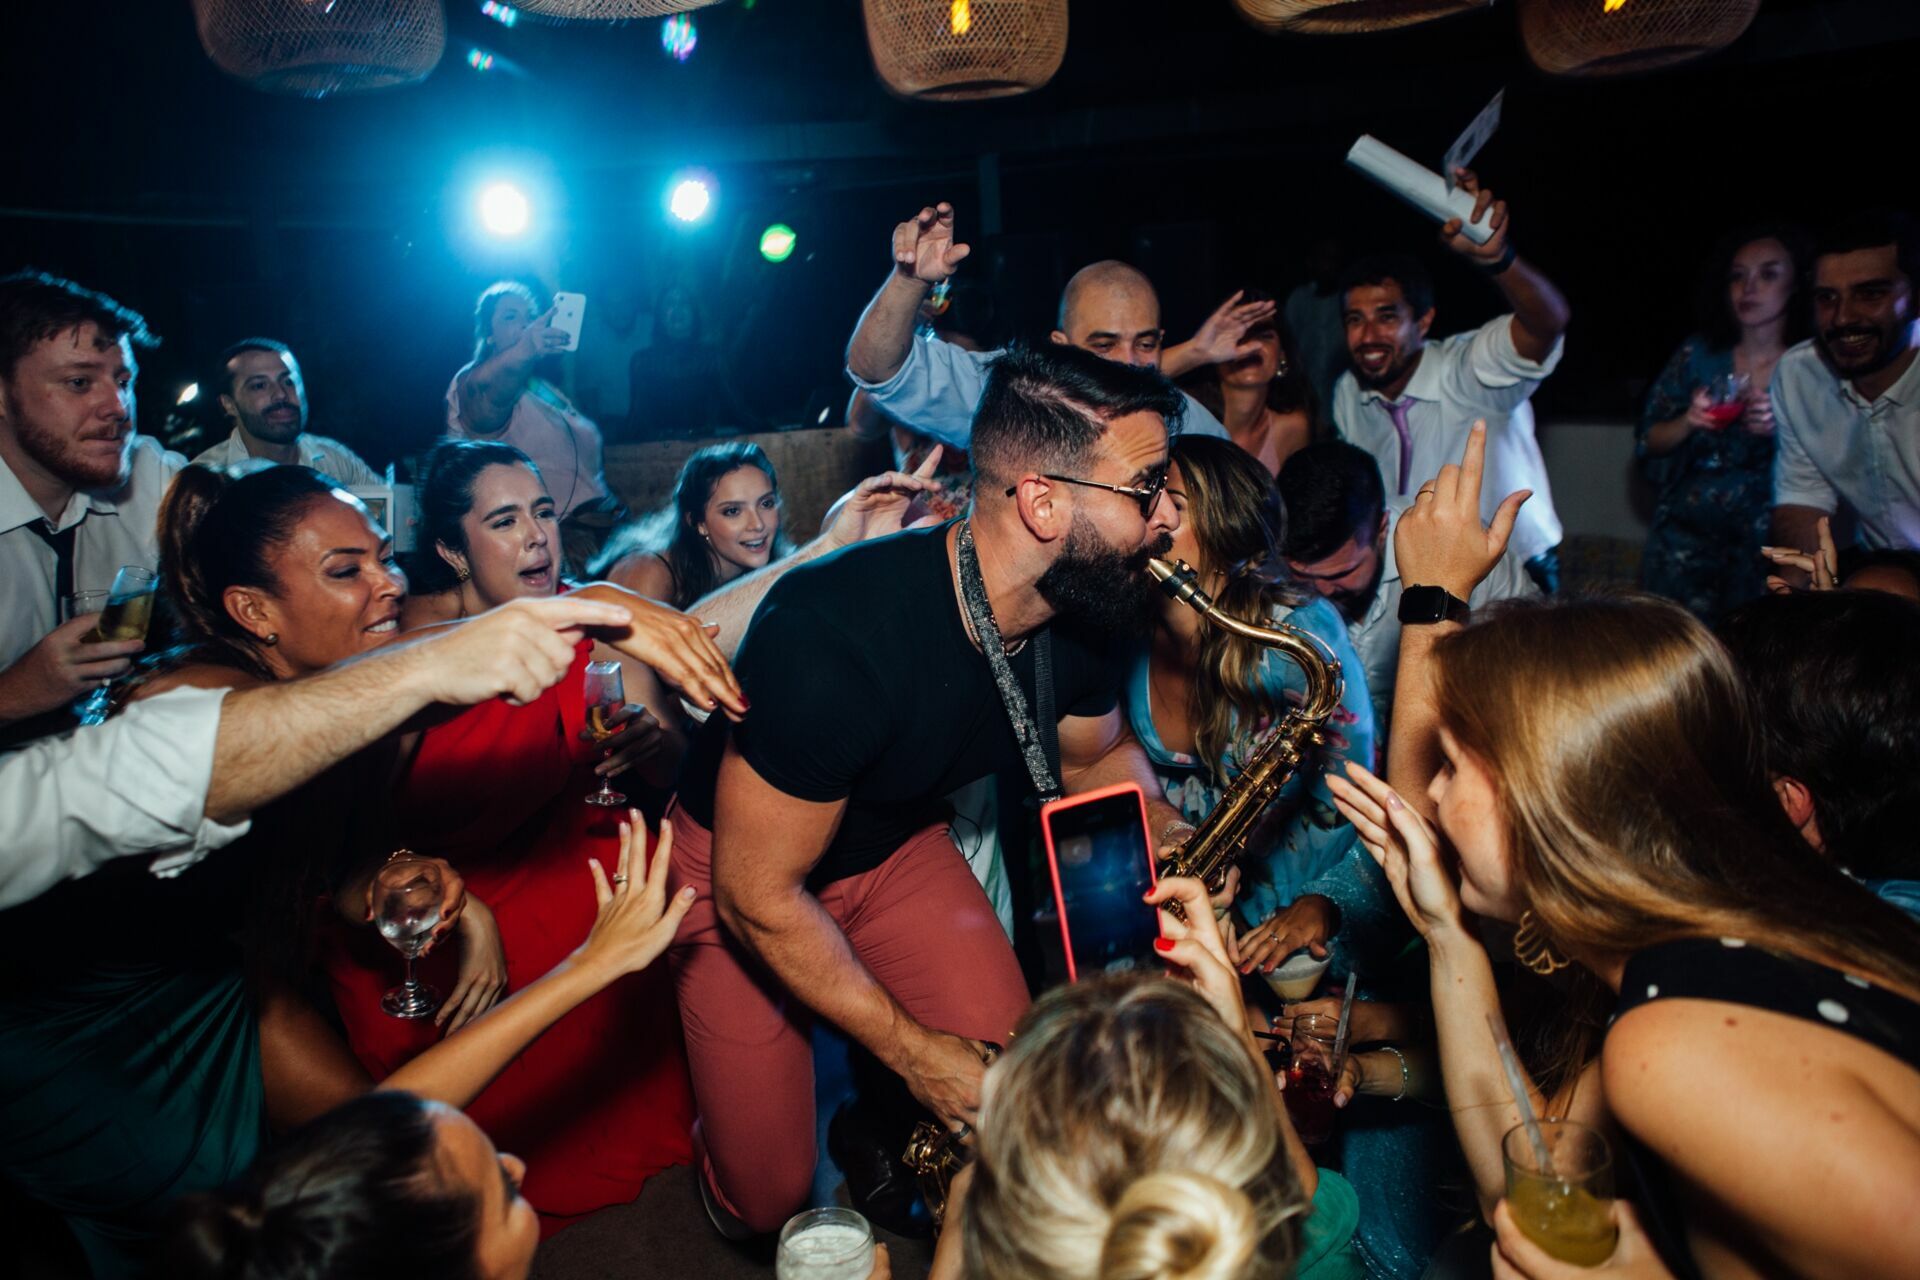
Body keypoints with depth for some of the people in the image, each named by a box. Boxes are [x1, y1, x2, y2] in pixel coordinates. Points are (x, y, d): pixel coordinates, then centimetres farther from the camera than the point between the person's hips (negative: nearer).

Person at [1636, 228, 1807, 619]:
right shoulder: (1698, 354, 2)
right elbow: (1647, 443, 4)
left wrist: (1781, 428, -20)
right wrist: (1687, 422, -14)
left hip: (1764, 543, -1)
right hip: (1686, 538, 2)